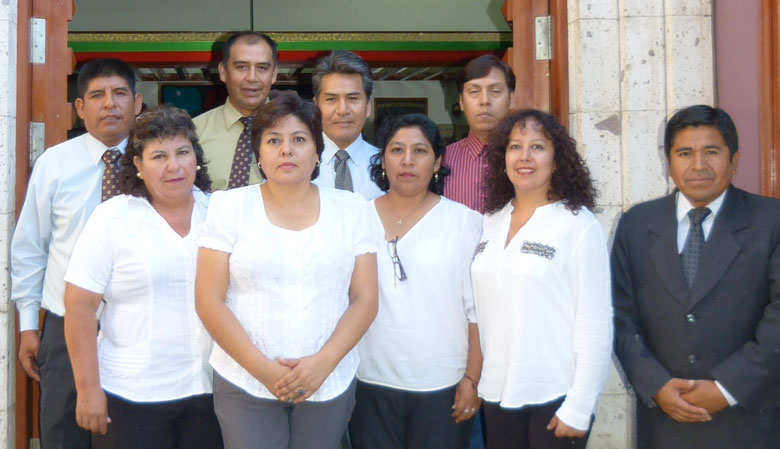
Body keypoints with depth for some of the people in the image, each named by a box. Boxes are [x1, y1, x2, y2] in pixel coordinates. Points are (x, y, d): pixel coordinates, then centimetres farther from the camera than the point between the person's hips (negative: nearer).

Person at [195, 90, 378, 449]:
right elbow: (209, 301, -4)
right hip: (245, 384, -1)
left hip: (329, 385, 1)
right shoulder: (230, 207, -1)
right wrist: (263, 368, -12)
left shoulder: (351, 209, 3)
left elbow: (365, 300, 0)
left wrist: (323, 362, -13)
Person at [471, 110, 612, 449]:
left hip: (555, 396, -5)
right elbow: (484, 309, 8)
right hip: (498, 393, 5)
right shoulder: (491, 222, 6)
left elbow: (595, 322, -11)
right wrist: (474, 381, 6)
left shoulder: (579, 225, -9)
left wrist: (579, 408, -13)